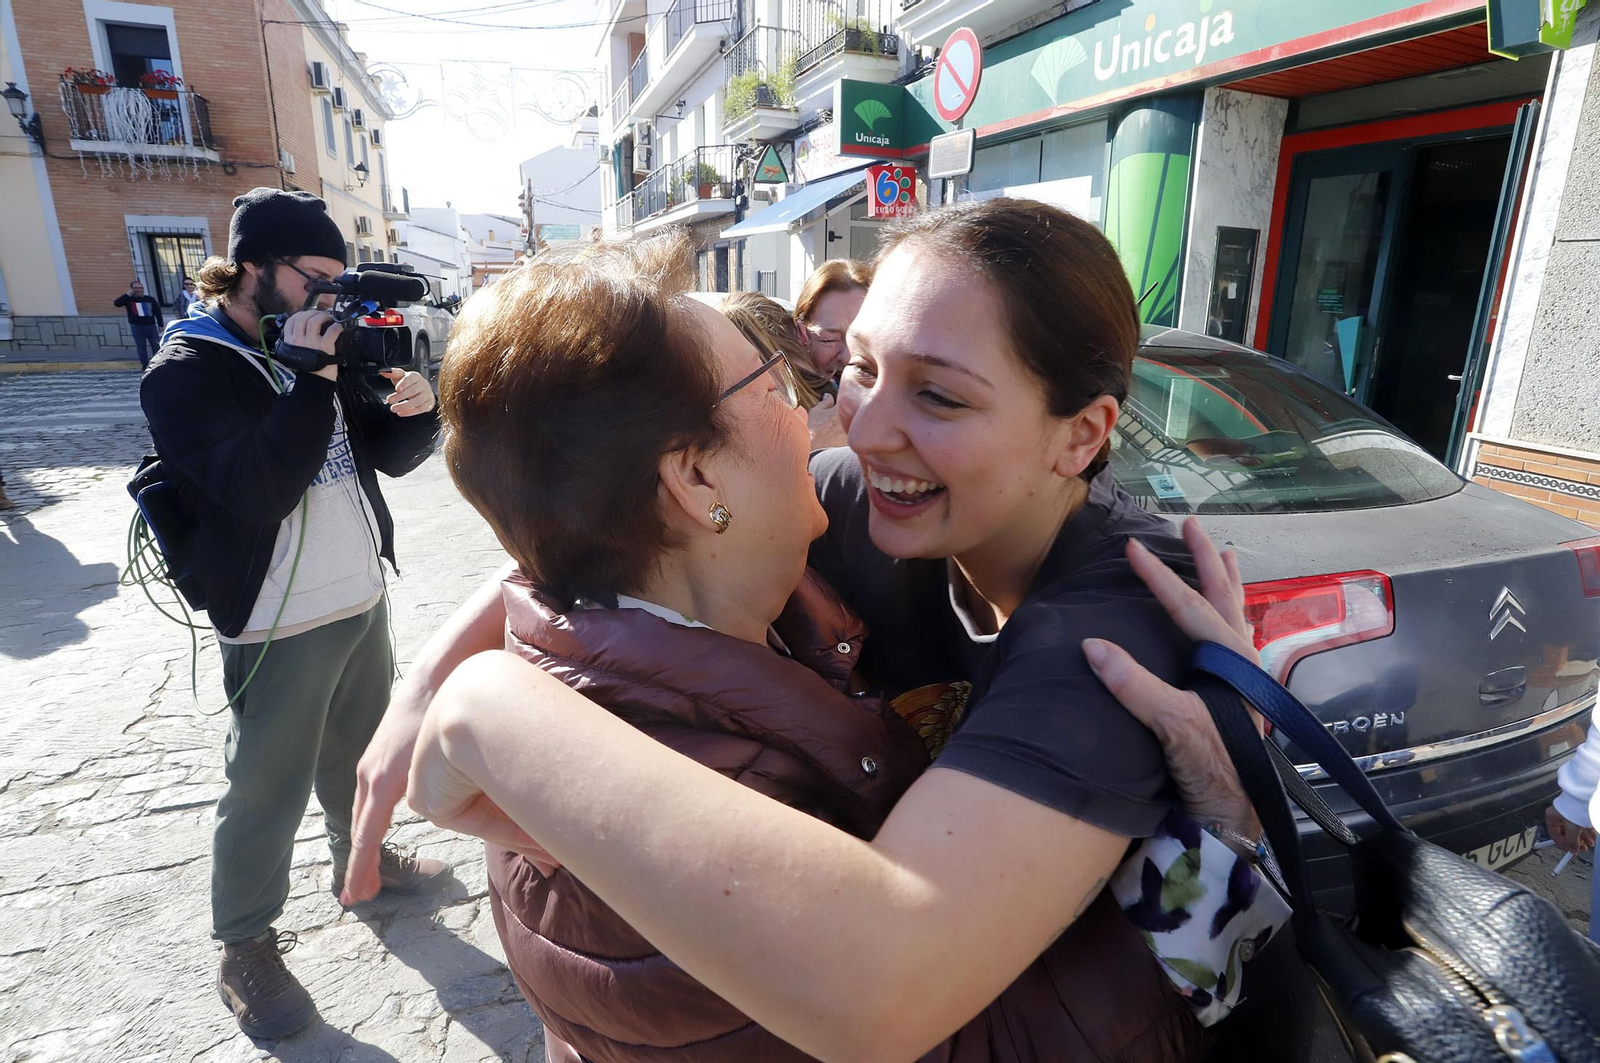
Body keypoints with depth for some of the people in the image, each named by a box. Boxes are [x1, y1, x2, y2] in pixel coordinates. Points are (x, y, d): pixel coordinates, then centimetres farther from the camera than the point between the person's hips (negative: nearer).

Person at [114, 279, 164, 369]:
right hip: (137, 327, -2)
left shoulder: (150, 299, 6)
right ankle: (145, 365, 8)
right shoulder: (129, 299, 0)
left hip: (151, 326, 2)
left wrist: (160, 325, 8)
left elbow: (157, 312, 11)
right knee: (141, 347, 3)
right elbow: (116, 303, -17)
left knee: (156, 346, 5)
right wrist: (128, 294, -15)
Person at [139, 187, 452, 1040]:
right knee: (267, 793, 6)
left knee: (360, 754, 23)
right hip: (278, 628, -7)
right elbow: (257, 489, -26)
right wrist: (311, 380, -28)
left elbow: (390, 455, 9)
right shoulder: (185, 372, -13)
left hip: (364, 601, 7)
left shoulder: (320, 349, 9)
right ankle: (245, 948, 26)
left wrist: (413, 410, -13)